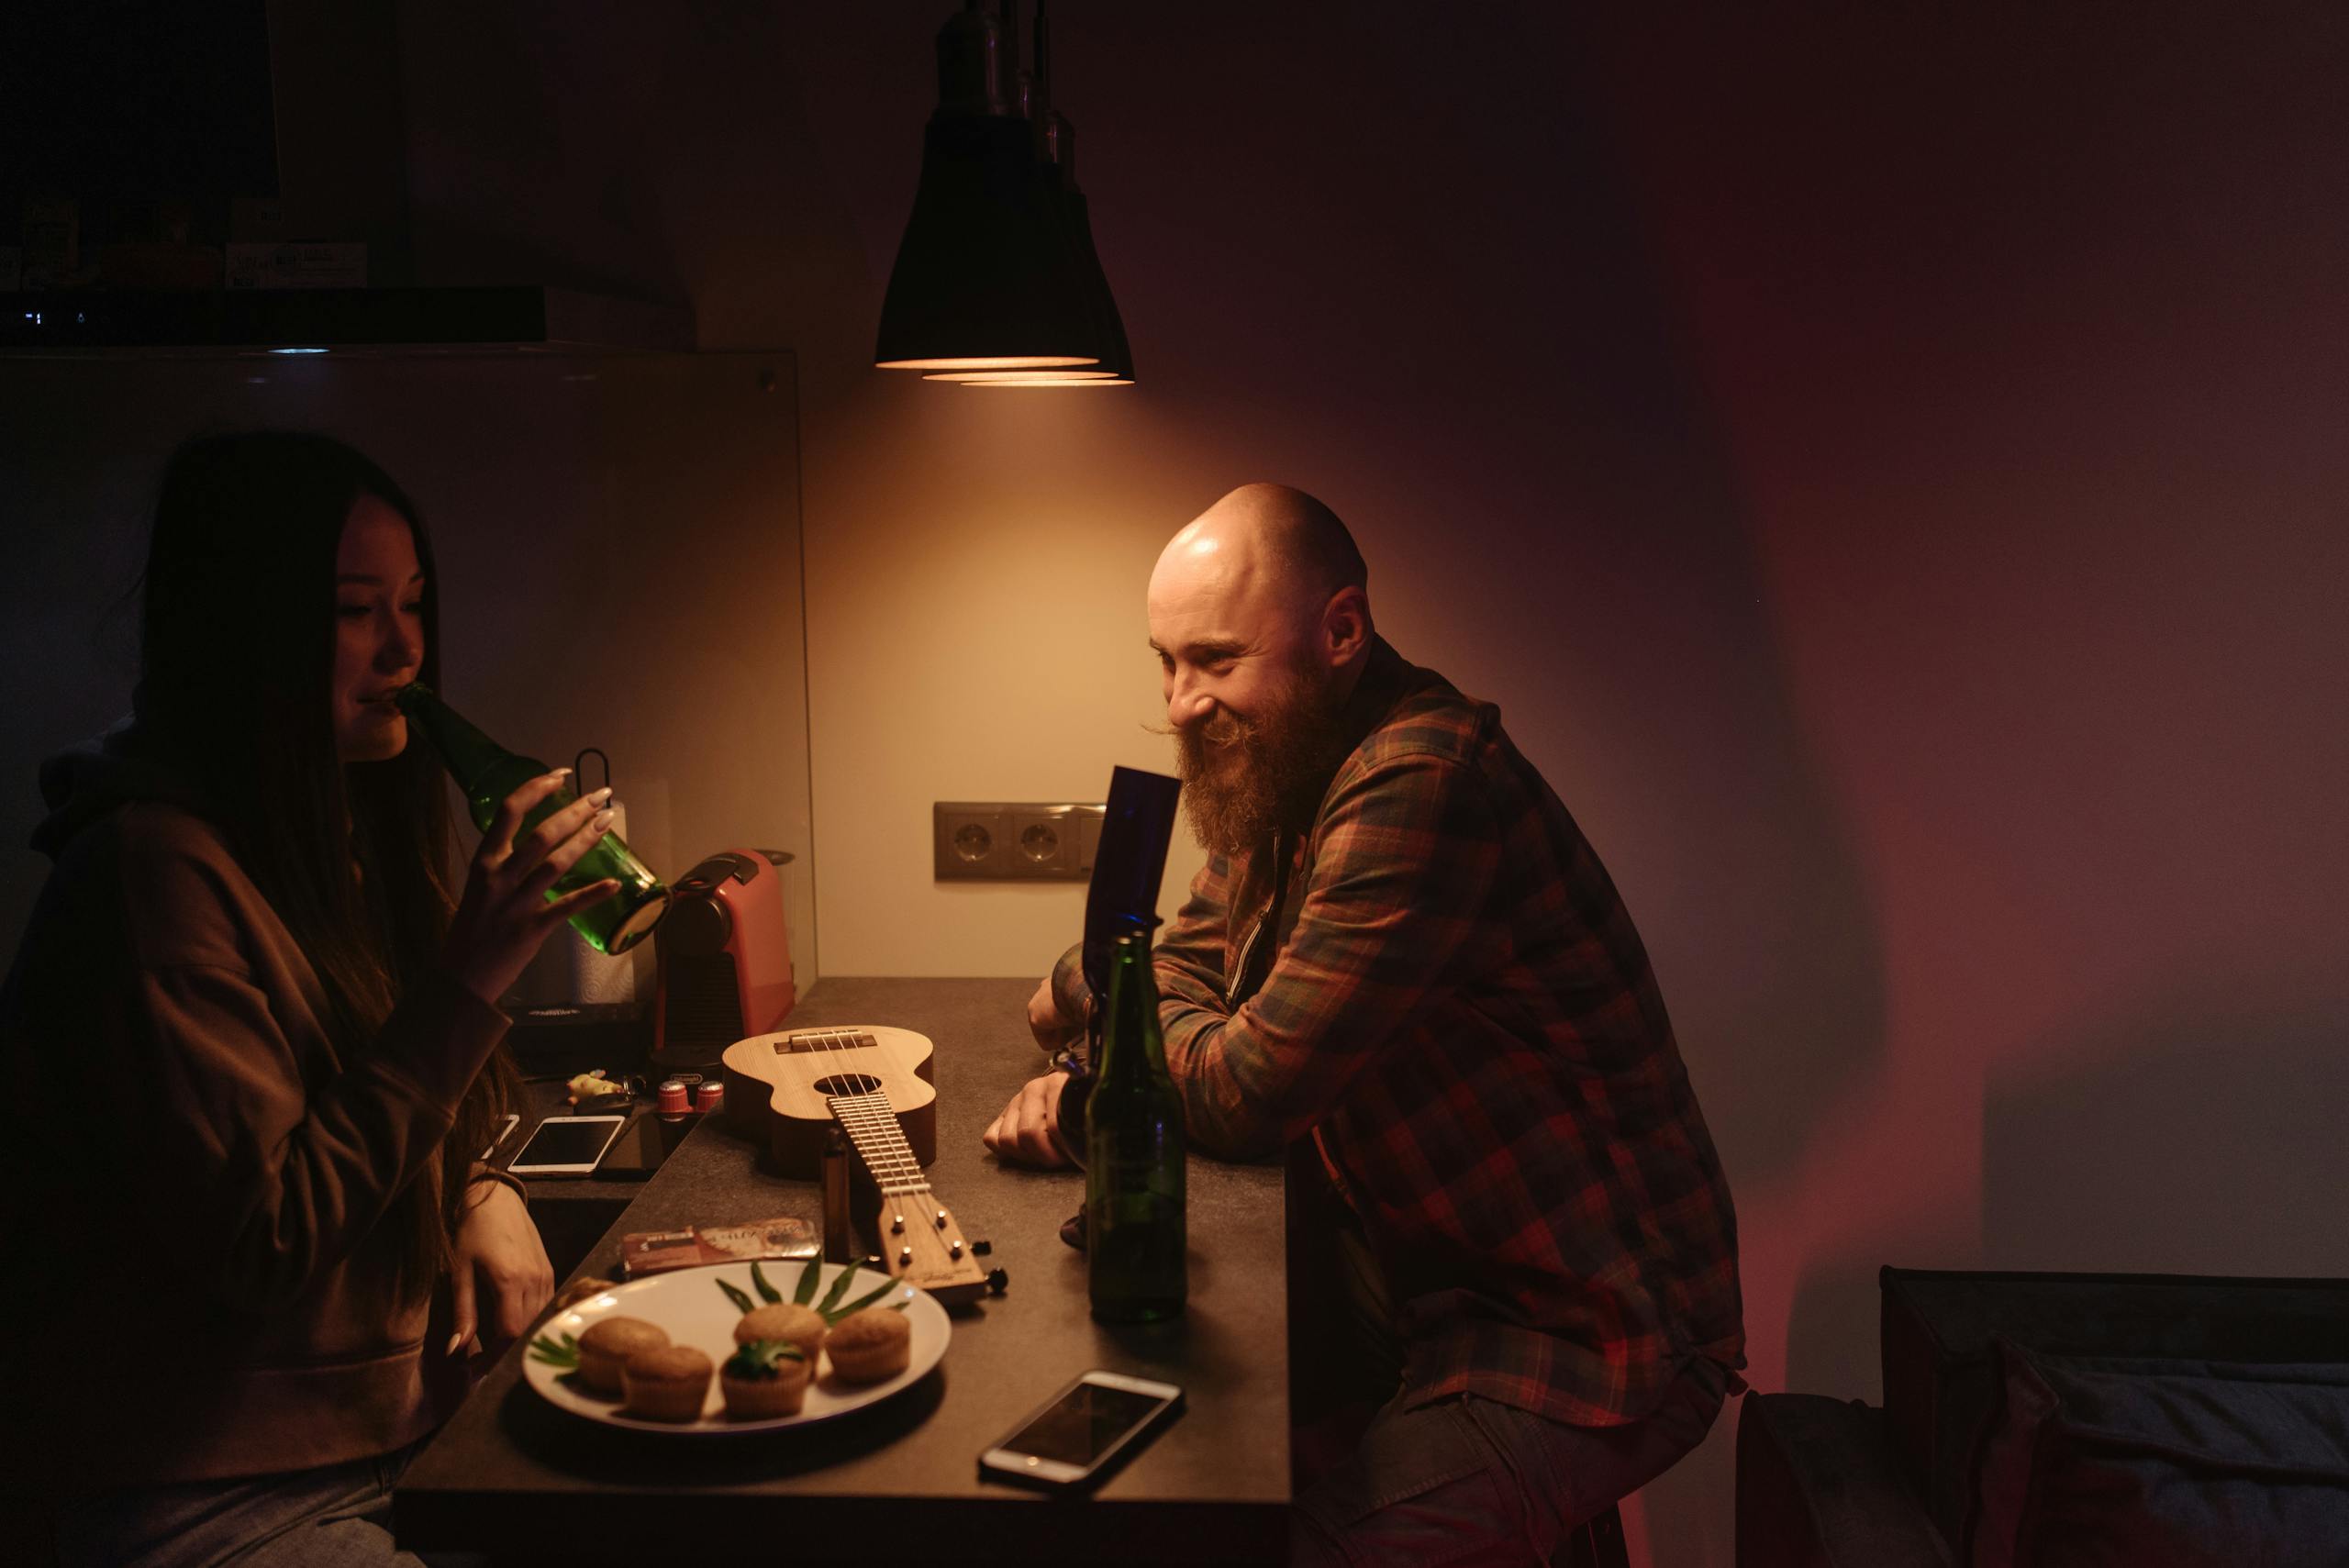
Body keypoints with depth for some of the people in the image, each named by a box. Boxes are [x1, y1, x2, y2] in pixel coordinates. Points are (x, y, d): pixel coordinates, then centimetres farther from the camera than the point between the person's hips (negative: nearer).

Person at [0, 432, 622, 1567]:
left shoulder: (350, 829, 8)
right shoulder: (153, 870, -19)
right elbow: (259, 1247, -21)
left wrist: (485, 1197, -2)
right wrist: (464, 985, -25)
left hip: (414, 1420, 8)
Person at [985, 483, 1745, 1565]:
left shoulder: (1421, 783, -27)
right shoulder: (1286, 767, 4)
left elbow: (1244, 1093, -25)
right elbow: (1184, 969, 12)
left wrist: (1084, 988, -7)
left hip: (1590, 1328, -8)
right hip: (1421, 1274, 8)